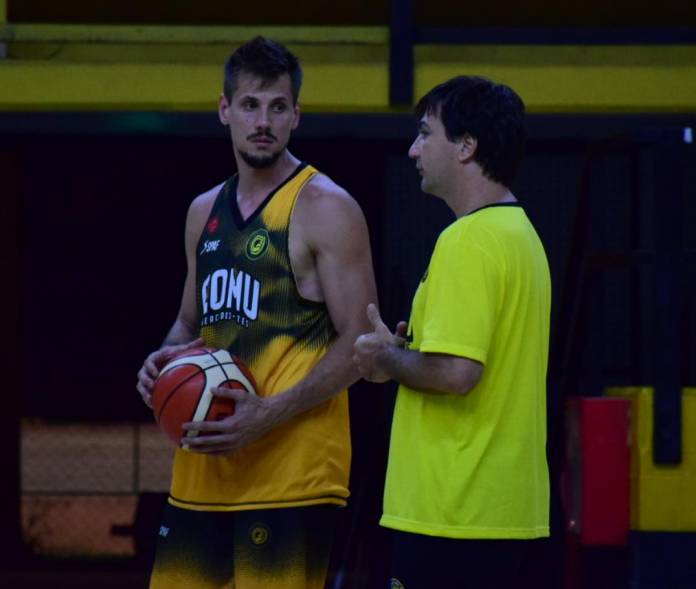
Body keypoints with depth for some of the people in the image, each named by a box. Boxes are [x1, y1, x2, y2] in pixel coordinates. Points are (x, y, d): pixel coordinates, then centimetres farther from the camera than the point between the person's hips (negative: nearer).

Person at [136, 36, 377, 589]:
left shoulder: (326, 209, -7)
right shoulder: (205, 212, 15)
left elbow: (358, 345, -11)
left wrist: (271, 414, -20)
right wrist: (165, 360, 3)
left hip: (291, 473, -7)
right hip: (203, 466, 7)